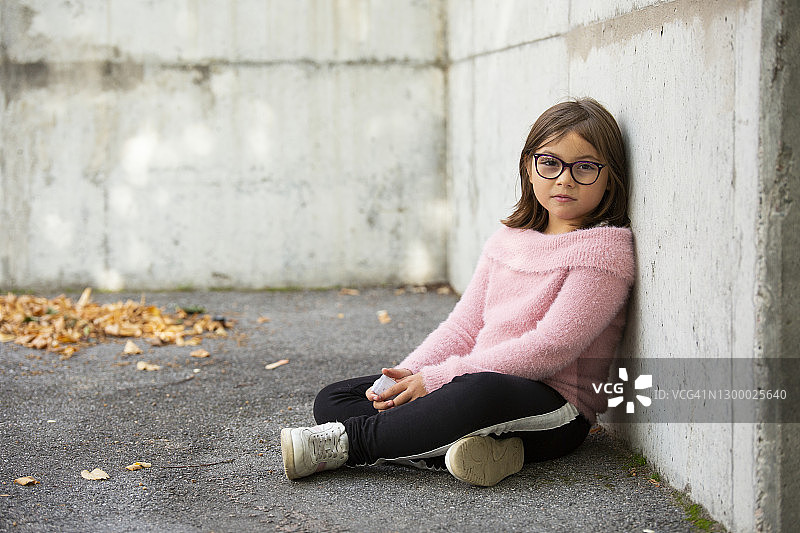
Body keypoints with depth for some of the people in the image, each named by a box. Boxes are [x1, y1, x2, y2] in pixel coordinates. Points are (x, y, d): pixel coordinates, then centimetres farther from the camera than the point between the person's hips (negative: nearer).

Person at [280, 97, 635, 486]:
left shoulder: (605, 249, -7)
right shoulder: (508, 238, 15)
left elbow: (550, 347, -17)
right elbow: (464, 326, 12)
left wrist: (435, 379, -19)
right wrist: (406, 376, -8)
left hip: (554, 413, -8)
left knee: (481, 391, -43)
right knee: (333, 399, -3)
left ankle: (344, 443, -25)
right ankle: (464, 447, -27)